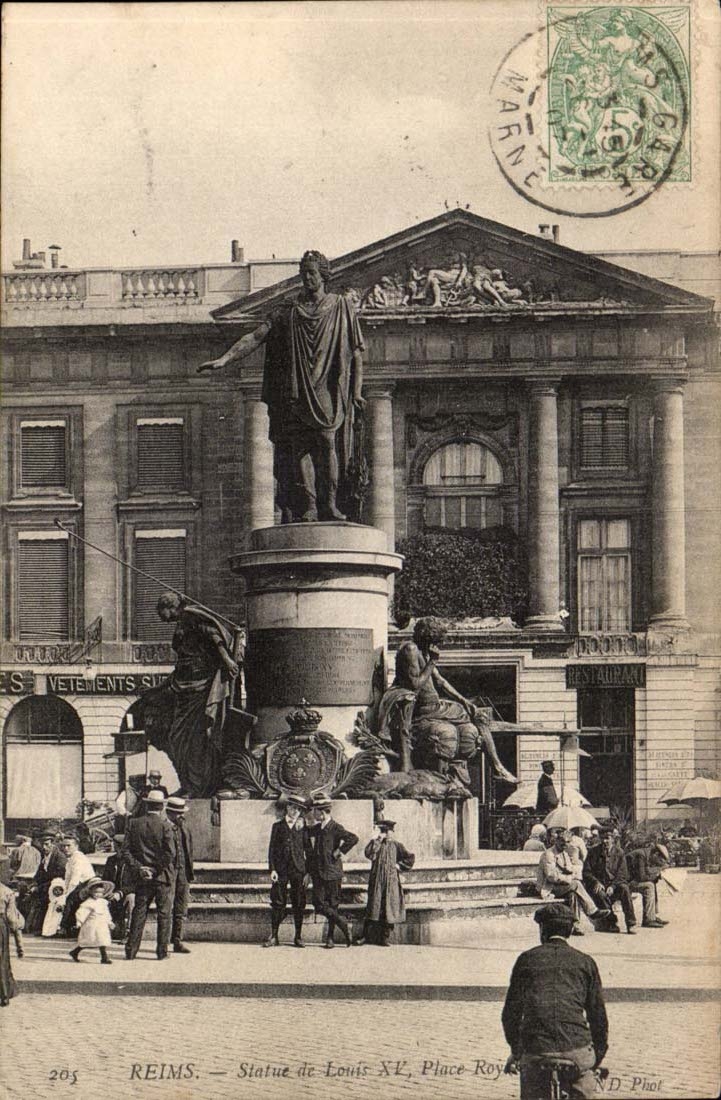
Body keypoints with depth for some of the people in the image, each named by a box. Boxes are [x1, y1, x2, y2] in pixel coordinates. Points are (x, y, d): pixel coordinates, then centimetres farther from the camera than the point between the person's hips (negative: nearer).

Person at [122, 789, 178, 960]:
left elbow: (126, 851, -2)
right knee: (164, 914, 7)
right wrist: (156, 870, -9)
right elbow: (170, 853, -18)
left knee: (139, 912, 10)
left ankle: (131, 950, 9)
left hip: (141, 877, 3)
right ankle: (162, 951, 9)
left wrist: (138, 868, -4)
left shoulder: (134, 824, 0)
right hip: (163, 877, -3)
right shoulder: (165, 825, -11)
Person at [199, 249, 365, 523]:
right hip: (296, 394, 2)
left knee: (327, 442, -16)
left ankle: (329, 504, -13)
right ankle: (307, 508, -8)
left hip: (329, 392, -2)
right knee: (299, 448, -7)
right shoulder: (287, 312, 13)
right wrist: (225, 359, -9)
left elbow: (356, 351, 10)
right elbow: (255, 337, 4)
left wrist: (357, 391, 2)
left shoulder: (342, 307, 10)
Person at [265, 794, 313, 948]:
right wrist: (272, 869, -6)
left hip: (298, 869, 0)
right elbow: (272, 849, 4)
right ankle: (274, 936, 4)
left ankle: (298, 937, 10)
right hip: (281, 869, 0)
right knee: (277, 902, -2)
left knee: (299, 904, 2)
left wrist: (308, 872, -1)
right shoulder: (278, 825, 6)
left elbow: (308, 851, 6)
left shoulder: (302, 827, 6)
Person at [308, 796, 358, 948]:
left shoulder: (335, 828, -11)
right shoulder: (316, 828, 11)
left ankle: (330, 938, 6)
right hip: (318, 872, 6)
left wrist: (339, 851, -19)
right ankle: (341, 922, 11)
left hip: (332, 871, -6)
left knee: (332, 905, 1)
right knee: (319, 904, -2)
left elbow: (353, 838, -25)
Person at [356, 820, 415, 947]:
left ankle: (385, 937, 5)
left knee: (389, 908, 0)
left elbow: (410, 857, 6)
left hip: (391, 881, 0)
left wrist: (399, 866, -1)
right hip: (376, 880, 0)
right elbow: (369, 854, -12)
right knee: (373, 906, -3)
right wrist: (375, 840, -15)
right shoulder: (377, 844, 7)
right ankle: (366, 935, 0)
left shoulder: (396, 845, 6)